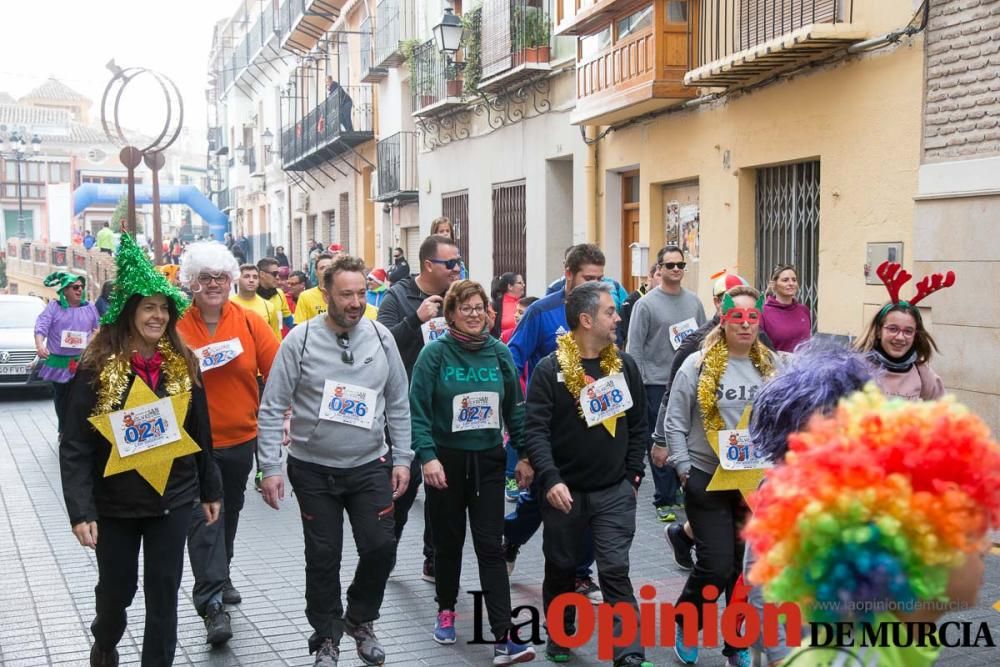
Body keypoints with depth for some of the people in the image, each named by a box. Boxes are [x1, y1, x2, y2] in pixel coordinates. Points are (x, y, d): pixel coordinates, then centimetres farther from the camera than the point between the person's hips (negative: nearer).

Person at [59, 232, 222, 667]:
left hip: (173, 498, 2)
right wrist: (80, 511, -19)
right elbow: (75, 446, -13)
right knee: (117, 587, 15)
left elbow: (199, 432, 7)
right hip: (115, 502, -2)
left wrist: (210, 489, 10)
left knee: (164, 592, 6)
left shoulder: (183, 364, 0)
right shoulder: (97, 368, -12)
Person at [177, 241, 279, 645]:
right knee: (204, 518, -9)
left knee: (229, 513, 20)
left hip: (241, 439, 4)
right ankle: (212, 603, -8)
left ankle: (220, 578, 41)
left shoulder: (249, 323, -2)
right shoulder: (176, 327, -8)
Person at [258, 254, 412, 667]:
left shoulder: (381, 338, -1)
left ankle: (360, 619, 28)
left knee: (381, 546, 0)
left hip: (370, 466, 2)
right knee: (323, 557, 7)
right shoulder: (301, 339, -10)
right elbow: (273, 408, -9)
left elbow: (398, 404, 5)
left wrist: (402, 459, 2)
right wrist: (271, 468, -13)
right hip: (314, 469, -2)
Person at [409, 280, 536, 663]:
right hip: (446, 461, -2)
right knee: (449, 541, 12)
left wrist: (525, 455, 4)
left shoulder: (499, 353, 1)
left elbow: (515, 408, 7)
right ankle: (446, 611, 35)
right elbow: (418, 410, -11)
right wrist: (427, 456, -21)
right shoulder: (435, 354, -8)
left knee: (491, 546, -1)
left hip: (488, 461, 2)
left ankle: (503, 639, -5)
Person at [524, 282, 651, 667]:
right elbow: (535, 429, -15)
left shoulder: (624, 365, 3)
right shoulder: (550, 369, -10)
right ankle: (559, 636, 35)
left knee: (616, 572, -5)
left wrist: (633, 473, 3)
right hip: (565, 491, -1)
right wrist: (550, 479, -26)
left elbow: (638, 423, 10)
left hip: (615, 491, 1)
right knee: (561, 569, 14)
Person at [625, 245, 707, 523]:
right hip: (657, 383, -4)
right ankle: (664, 500, 6)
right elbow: (634, 348, -6)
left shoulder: (693, 301, 9)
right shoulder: (646, 304, -5)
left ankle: (678, 490, 23)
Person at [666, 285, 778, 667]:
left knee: (748, 566, 10)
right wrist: (684, 470, -8)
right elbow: (675, 424, -4)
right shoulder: (698, 364, -7)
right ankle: (684, 623, 22)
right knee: (716, 565, -6)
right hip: (707, 479, -4)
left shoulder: (771, 366, 4)